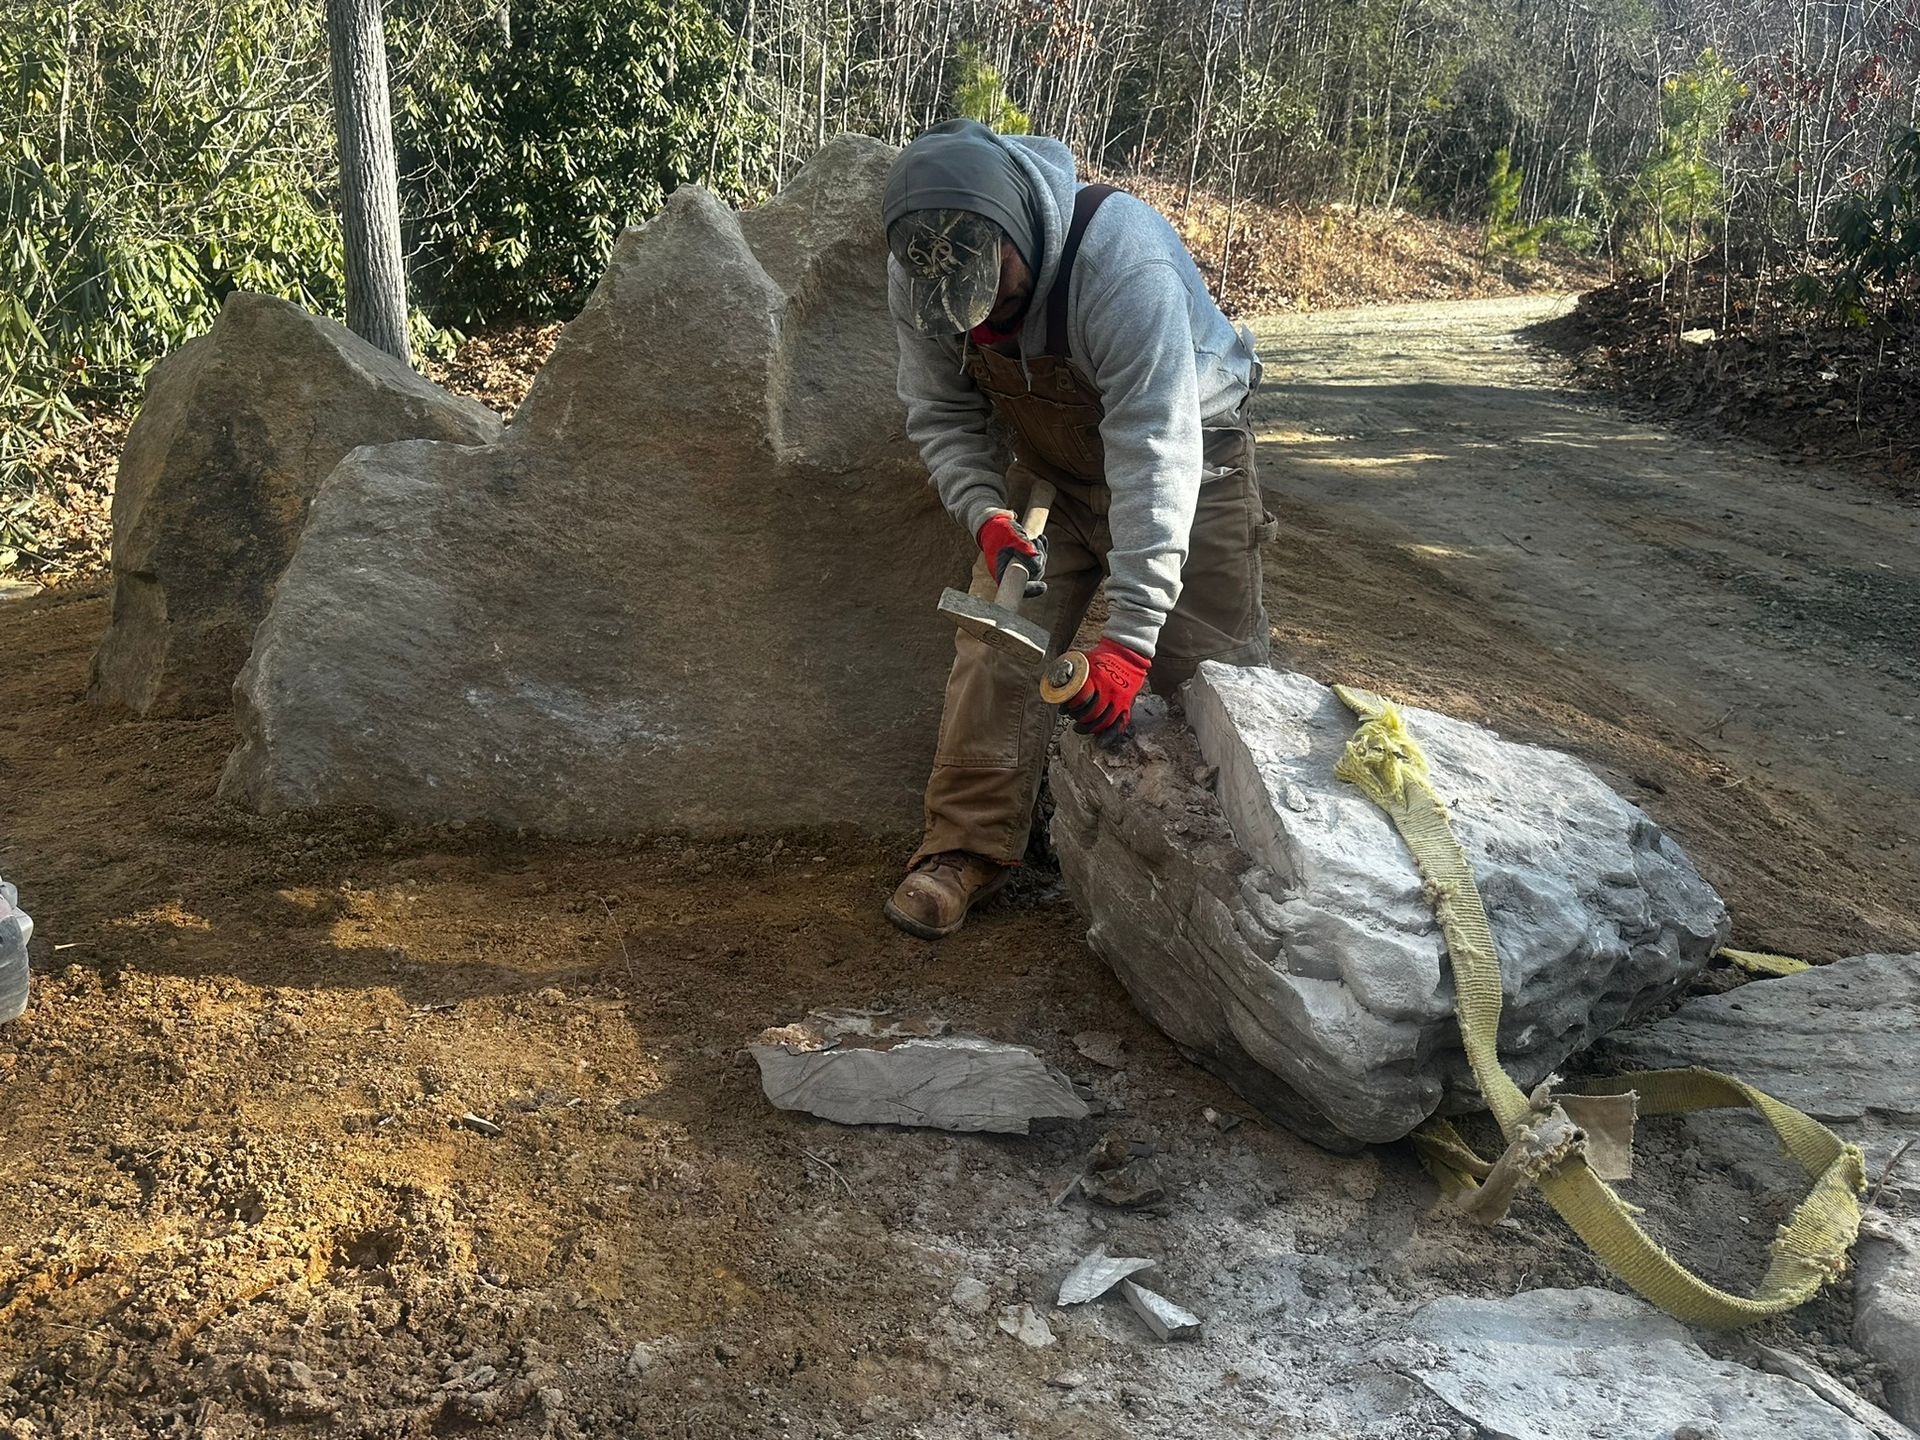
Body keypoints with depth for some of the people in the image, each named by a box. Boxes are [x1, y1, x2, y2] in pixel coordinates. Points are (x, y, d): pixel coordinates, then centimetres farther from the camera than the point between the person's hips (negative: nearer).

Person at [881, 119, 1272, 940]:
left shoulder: (1126, 260, -39)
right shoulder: (918, 274, -20)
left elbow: (1154, 454, -40)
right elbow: (943, 417, -7)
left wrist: (1130, 639, -43)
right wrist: (988, 518, -27)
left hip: (1186, 455, -4)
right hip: (1049, 469, 4)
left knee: (1211, 669, 0)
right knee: (996, 646, -6)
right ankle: (968, 845, 4)